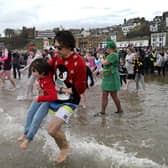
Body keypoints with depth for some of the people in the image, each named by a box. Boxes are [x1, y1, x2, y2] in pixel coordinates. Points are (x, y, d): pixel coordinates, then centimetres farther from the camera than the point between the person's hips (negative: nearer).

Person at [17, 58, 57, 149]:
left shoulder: (48, 82, -39)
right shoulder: (44, 74, -19)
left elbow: (53, 96, -46)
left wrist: (39, 98, -39)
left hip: (47, 101, -9)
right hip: (40, 98, 9)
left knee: (37, 118, -11)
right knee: (30, 113, 12)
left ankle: (28, 139, 6)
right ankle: (26, 133, 28)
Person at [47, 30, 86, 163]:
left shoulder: (79, 63, -22)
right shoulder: (57, 57, -4)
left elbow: (79, 89, -17)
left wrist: (59, 89, -11)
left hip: (69, 102, -6)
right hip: (55, 99, 6)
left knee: (52, 130, -17)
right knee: (55, 129, 16)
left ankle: (65, 147, 15)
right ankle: (64, 151, 43)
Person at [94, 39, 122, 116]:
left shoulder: (114, 55, -16)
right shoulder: (109, 55, 12)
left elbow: (104, 63, -22)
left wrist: (102, 59, -4)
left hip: (112, 79, -9)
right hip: (106, 78, 9)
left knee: (114, 95, 1)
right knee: (104, 95, 10)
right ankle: (102, 111, 16)